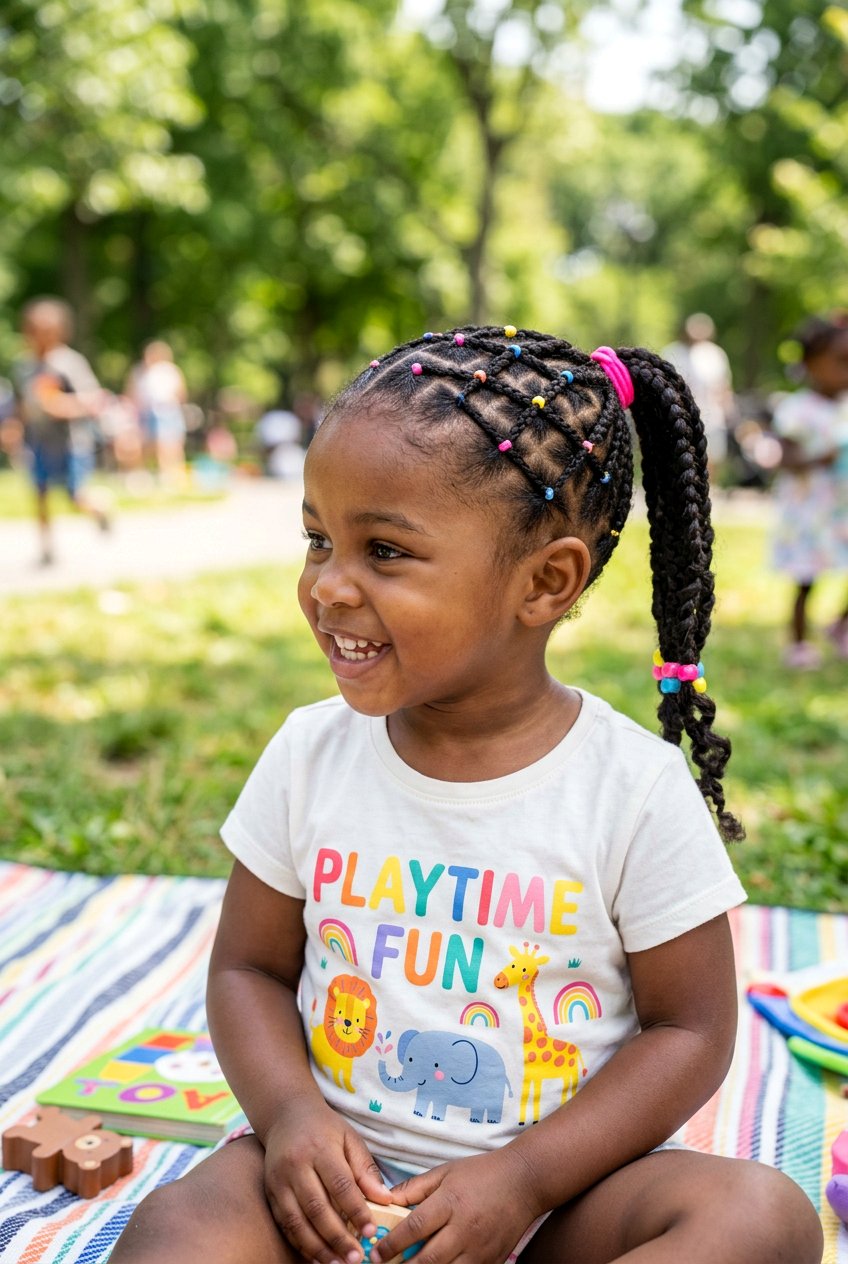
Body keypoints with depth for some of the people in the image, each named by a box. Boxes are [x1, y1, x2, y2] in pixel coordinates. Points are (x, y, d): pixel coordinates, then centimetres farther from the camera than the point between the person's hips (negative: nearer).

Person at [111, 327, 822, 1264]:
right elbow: (250, 967, 6)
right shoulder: (310, 754, -3)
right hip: (341, 1162, 1)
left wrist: (525, 1175, -15)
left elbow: (689, 1030, -6)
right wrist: (289, 1110, -13)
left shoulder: (638, 790, -12)